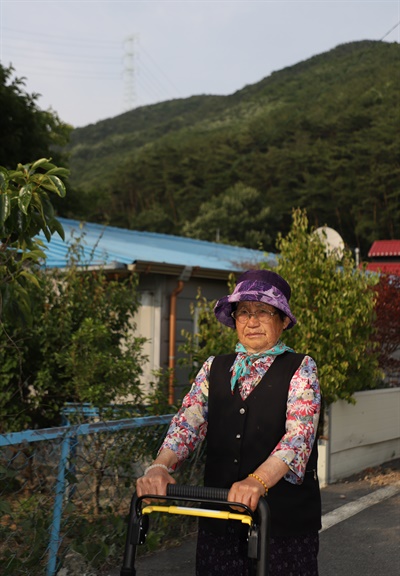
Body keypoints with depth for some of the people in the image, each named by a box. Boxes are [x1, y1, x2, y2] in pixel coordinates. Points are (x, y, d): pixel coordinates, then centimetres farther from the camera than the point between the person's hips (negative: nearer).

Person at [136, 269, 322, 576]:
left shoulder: (300, 368, -2)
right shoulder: (214, 368, 9)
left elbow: (300, 432, -17)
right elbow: (188, 421, -3)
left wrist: (259, 481, -34)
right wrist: (160, 466, -24)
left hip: (284, 513, -3)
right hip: (219, 513, 3)